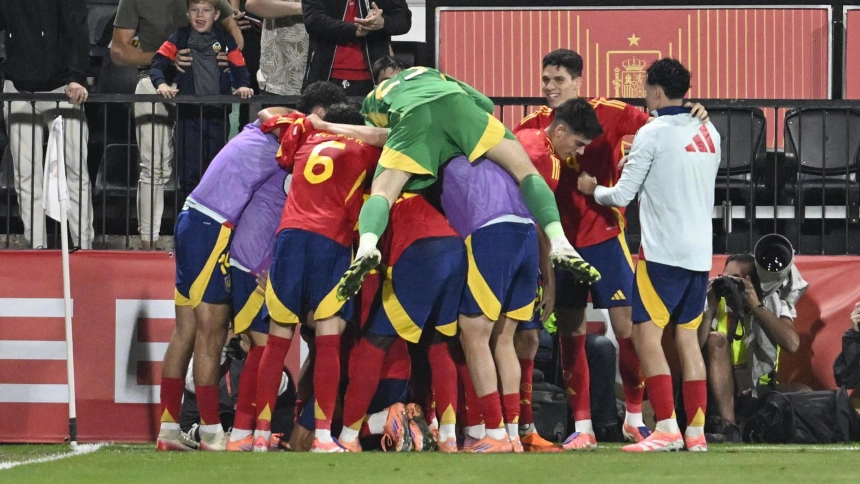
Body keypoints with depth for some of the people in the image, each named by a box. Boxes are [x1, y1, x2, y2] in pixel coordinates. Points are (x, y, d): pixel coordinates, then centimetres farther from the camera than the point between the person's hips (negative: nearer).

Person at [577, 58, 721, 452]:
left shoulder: (652, 134, -9)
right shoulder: (708, 133, 11)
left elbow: (622, 196, -7)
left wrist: (592, 188, 12)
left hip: (663, 250, -7)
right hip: (701, 252, 7)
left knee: (646, 334, -5)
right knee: (687, 337, 11)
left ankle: (666, 429, -13)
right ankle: (696, 431, 8)